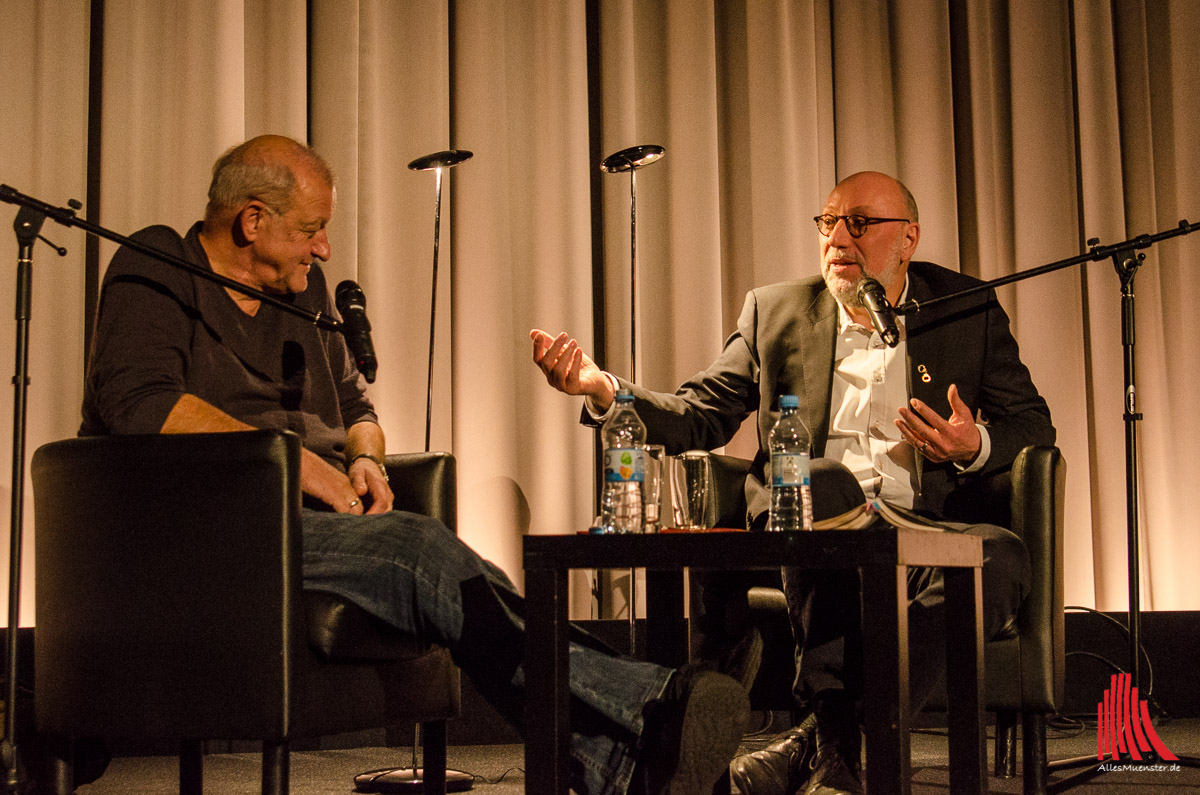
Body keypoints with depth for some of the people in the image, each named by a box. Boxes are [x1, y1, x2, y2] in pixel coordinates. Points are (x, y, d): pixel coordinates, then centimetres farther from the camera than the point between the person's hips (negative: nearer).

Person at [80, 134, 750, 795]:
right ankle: (641, 709, -44)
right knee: (418, 550, -32)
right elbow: (139, 400, -15)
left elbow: (354, 404, 31)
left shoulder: (303, 290, 24)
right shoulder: (155, 275, 2)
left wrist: (364, 457, 5)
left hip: (313, 515, 6)